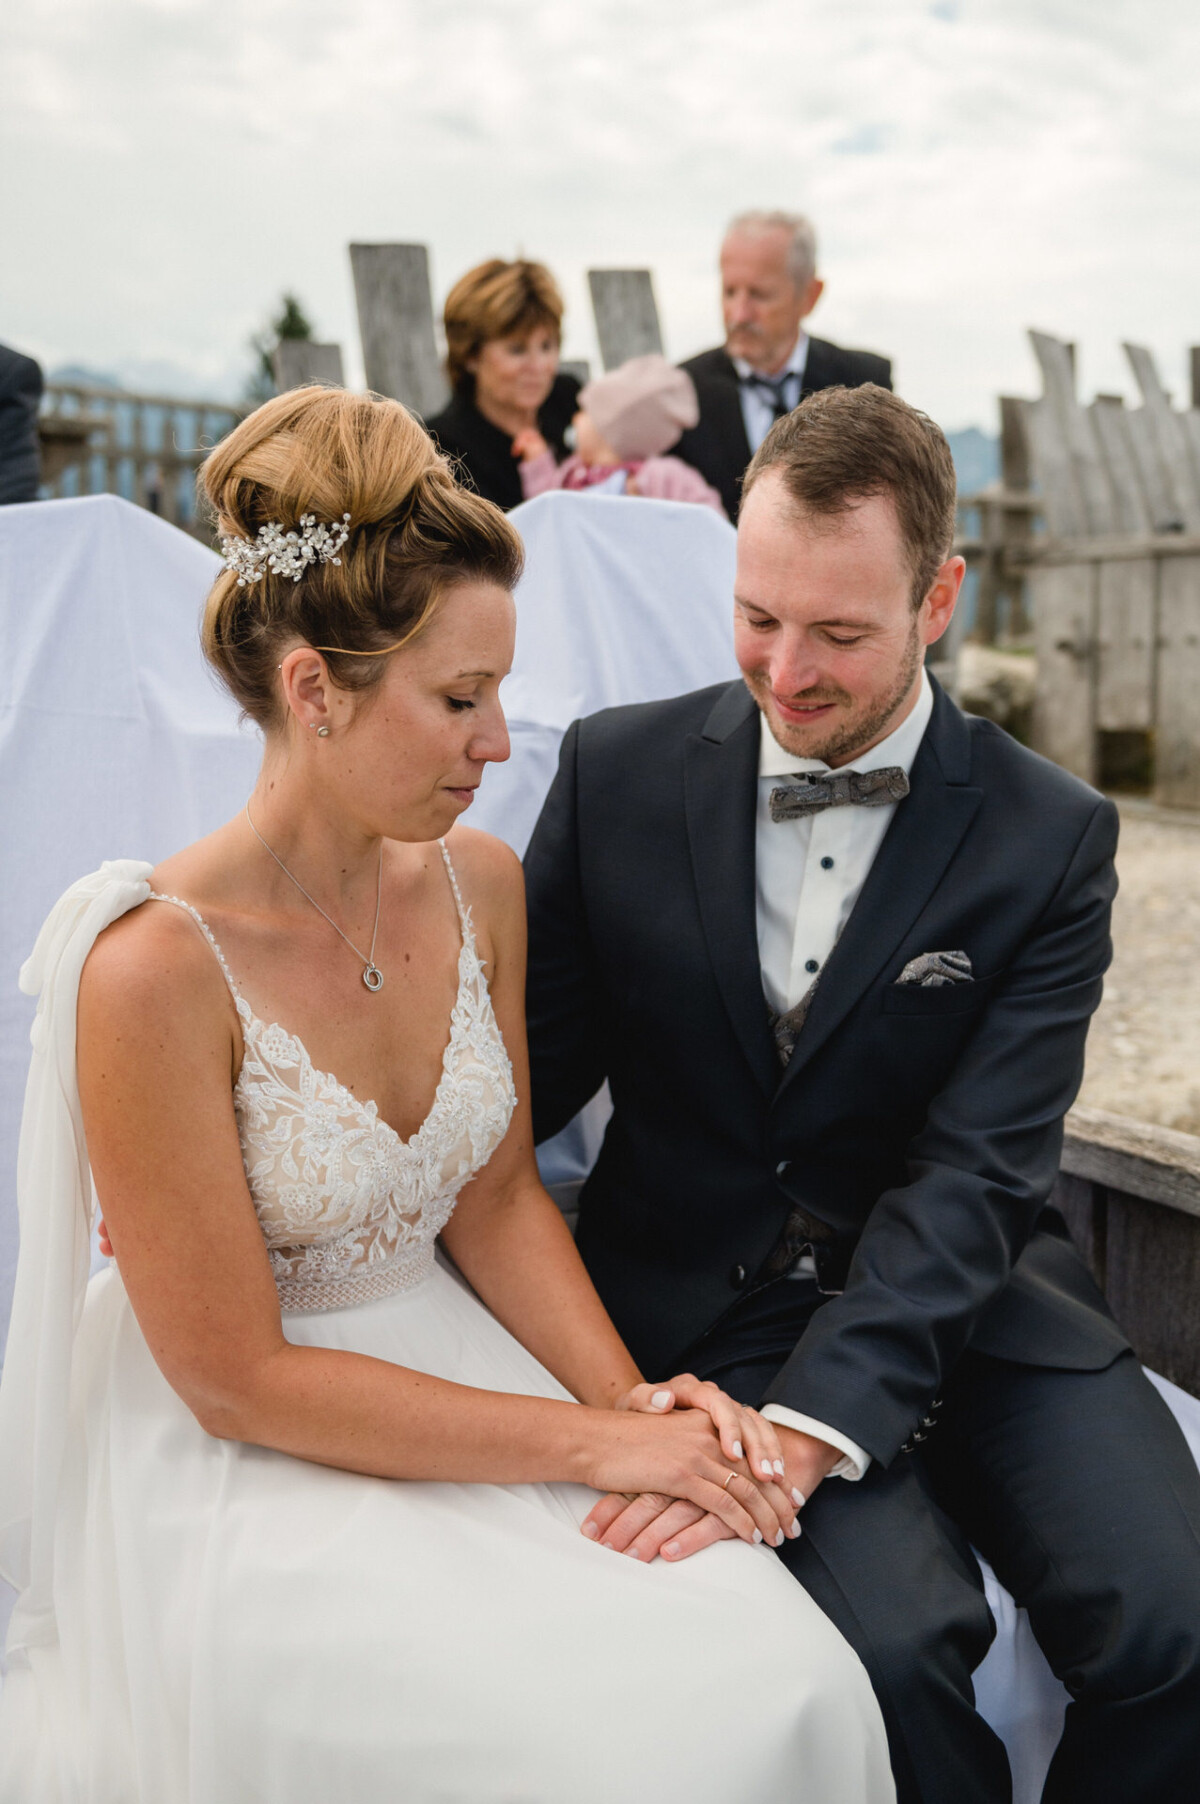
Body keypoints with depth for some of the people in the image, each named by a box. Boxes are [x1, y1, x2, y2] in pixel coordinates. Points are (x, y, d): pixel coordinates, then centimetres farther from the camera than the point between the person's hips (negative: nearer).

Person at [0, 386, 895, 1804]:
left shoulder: (478, 882, -4)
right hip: (241, 1466, -5)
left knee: (785, 1689, -15)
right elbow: (237, 1379, -18)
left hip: (452, 1374, 5)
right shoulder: (155, 967, -23)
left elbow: (497, 1199, 7)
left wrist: (635, 1396, -9)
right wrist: (594, 1441, -18)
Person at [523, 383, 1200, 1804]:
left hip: (963, 1300, 1)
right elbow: (533, 1062, 1)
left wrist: (803, 1426, -27)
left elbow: (975, 1174, -14)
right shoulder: (616, 772, -2)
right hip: (705, 1298, 0)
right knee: (897, 1631, -25)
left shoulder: (1048, 837, -5)